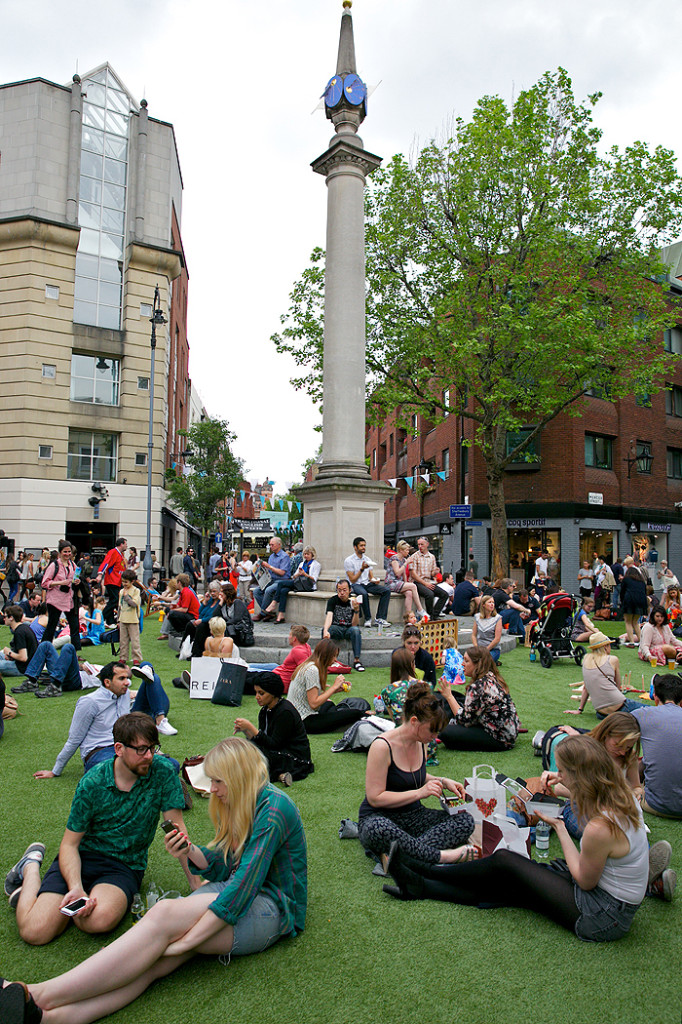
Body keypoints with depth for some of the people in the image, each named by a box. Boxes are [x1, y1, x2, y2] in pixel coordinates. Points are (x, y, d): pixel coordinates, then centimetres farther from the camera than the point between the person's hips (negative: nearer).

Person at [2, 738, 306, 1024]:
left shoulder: (273, 808, -19)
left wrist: (186, 940, -24)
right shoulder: (237, 805, 11)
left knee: (164, 915, -27)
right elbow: (223, 868, 13)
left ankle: (39, 998, -32)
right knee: (154, 959, -20)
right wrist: (190, 852, -7)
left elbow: (246, 882, -25)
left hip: (271, 908, -8)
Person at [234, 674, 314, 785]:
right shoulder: (265, 711, 6)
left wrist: (250, 727, -22)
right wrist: (244, 730, -10)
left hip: (295, 758, -9)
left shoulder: (285, 712, -19)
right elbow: (260, 740, 8)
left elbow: (274, 744, -21)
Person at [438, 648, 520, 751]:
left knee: (445, 732, -15)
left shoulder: (478, 686, -22)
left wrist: (449, 696, -9)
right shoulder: (493, 678, 6)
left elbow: (464, 719, -15)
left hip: (500, 739, -9)